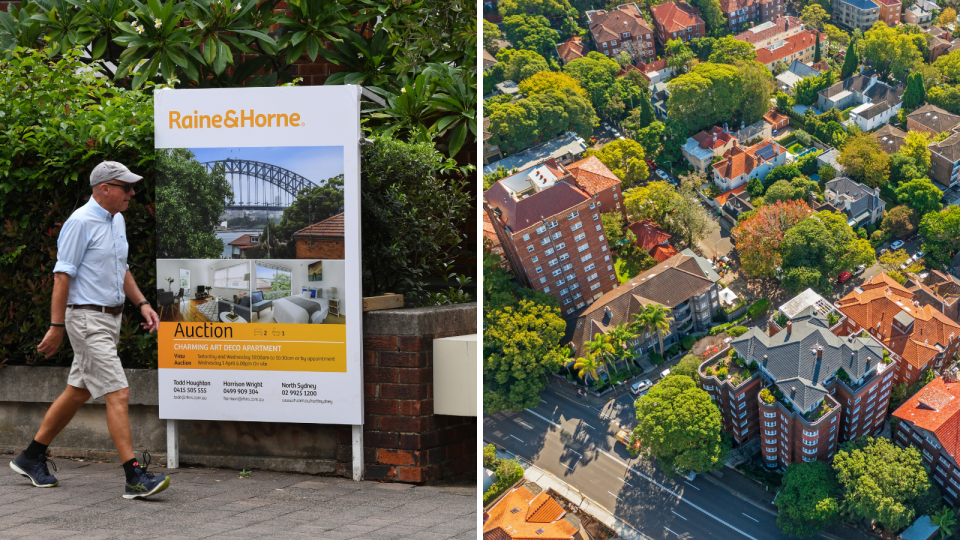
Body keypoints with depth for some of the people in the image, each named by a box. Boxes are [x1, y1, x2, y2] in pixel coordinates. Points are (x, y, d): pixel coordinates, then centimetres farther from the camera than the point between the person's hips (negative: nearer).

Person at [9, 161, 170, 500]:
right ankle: (134, 477, -14)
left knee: (78, 392, 15)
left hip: (111, 318, 10)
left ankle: (32, 458, 28)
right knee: (118, 393, -13)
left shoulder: (117, 220, 14)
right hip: (88, 319, -10)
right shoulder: (81, 222, -14)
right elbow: (62, 275, -15)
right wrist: (56, 327, -17)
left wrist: (142, 304, 13)